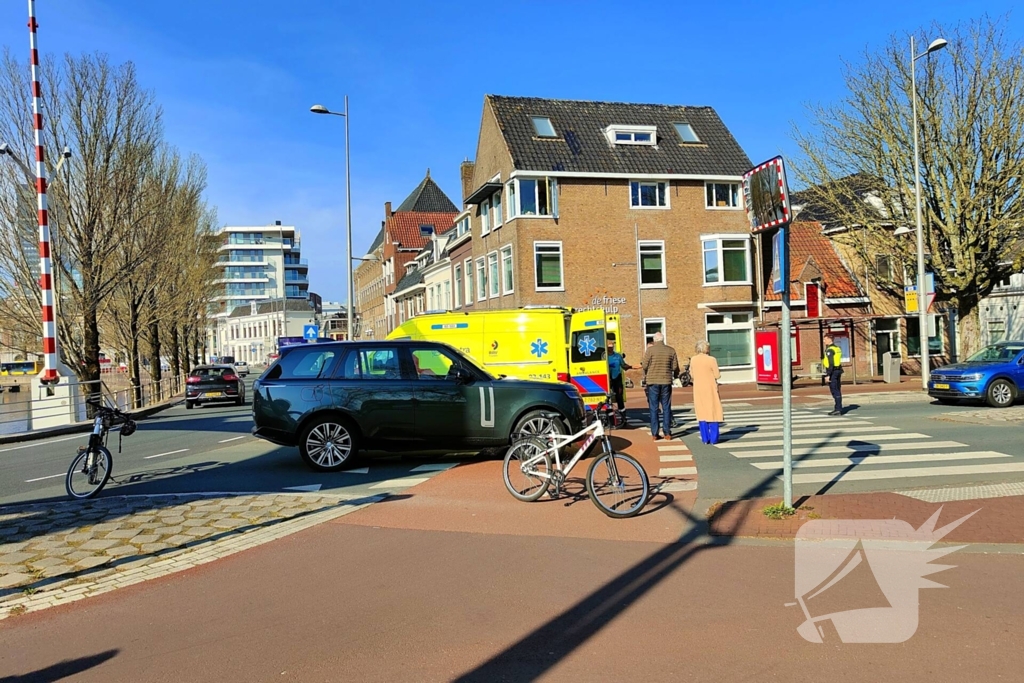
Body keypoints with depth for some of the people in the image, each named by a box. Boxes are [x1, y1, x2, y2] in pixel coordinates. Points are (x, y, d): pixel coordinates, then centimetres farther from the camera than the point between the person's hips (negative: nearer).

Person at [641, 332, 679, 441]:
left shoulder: (651, 349, -7)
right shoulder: (671, 350, 1)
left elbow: (645, 365, -7)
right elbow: (675, 367, 3)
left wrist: (645, 374, 15)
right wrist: (675, 376, 24)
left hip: (653, 381, -2)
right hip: (666, 382, 2)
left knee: (654, 408, 4)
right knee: (666, 408, 9)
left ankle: (655, 434, 3)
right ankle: (667, 433, 8)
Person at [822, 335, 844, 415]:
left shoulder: (829, 350, -15)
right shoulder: (837, 348, 15)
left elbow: (831, 363, -22)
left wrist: (828, 375, -21)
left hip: (832, 372, -10)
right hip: (838, 371, 10)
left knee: (835, 391, -8)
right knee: (838, 390, 11)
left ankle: (838, 409, -9)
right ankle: (838, 408, 15)